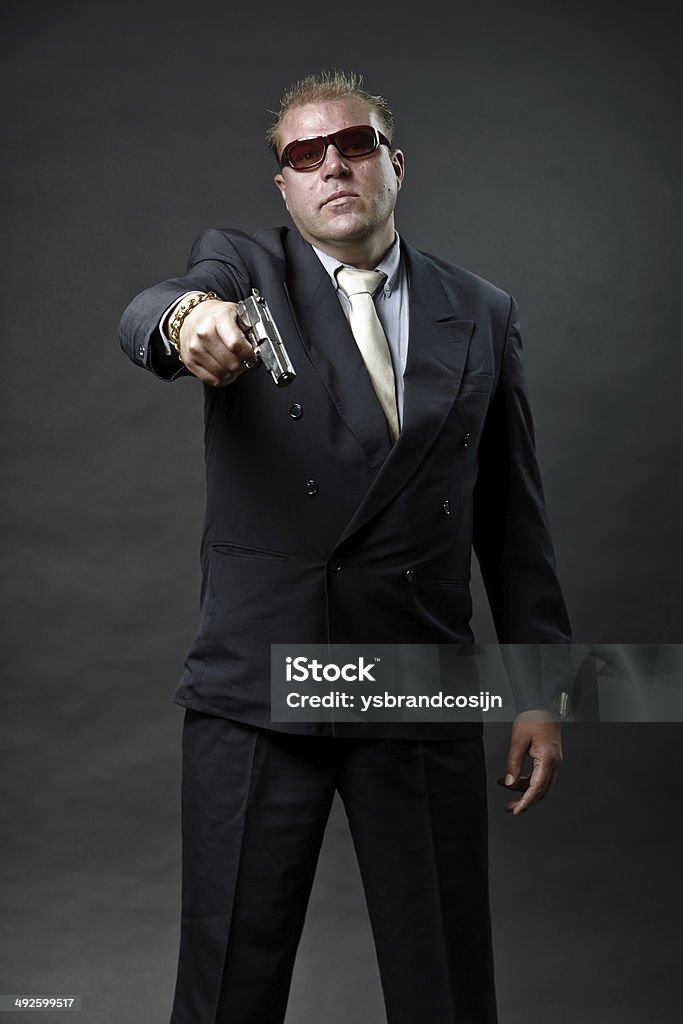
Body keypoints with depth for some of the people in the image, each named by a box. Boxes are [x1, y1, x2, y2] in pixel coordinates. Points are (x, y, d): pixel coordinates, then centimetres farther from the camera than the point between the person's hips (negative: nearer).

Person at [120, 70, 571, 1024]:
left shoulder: (482, 315, 9)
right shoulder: (241, 268, 4)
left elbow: (512, 516, 10)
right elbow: (144, 317, -19)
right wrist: (187, 318, -43)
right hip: (257, 686, -1)